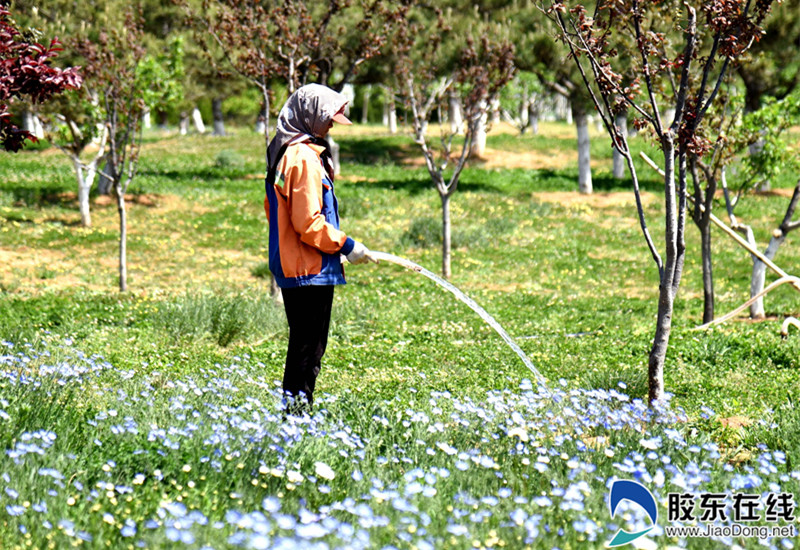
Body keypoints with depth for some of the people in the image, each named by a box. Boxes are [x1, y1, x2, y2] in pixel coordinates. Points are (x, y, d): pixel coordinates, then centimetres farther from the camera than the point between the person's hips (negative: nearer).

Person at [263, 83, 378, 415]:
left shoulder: (283, 154, 15)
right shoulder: (304, 158, -17)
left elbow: (273, 209, 21)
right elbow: (308, 222, -21)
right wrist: (346, 246, -12)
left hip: (290, 266, 10)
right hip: (310, 269, -10)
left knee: (304, 344, 14)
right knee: (309, 348, -5)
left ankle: (296, 410, 18)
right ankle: (297, 404, -3)